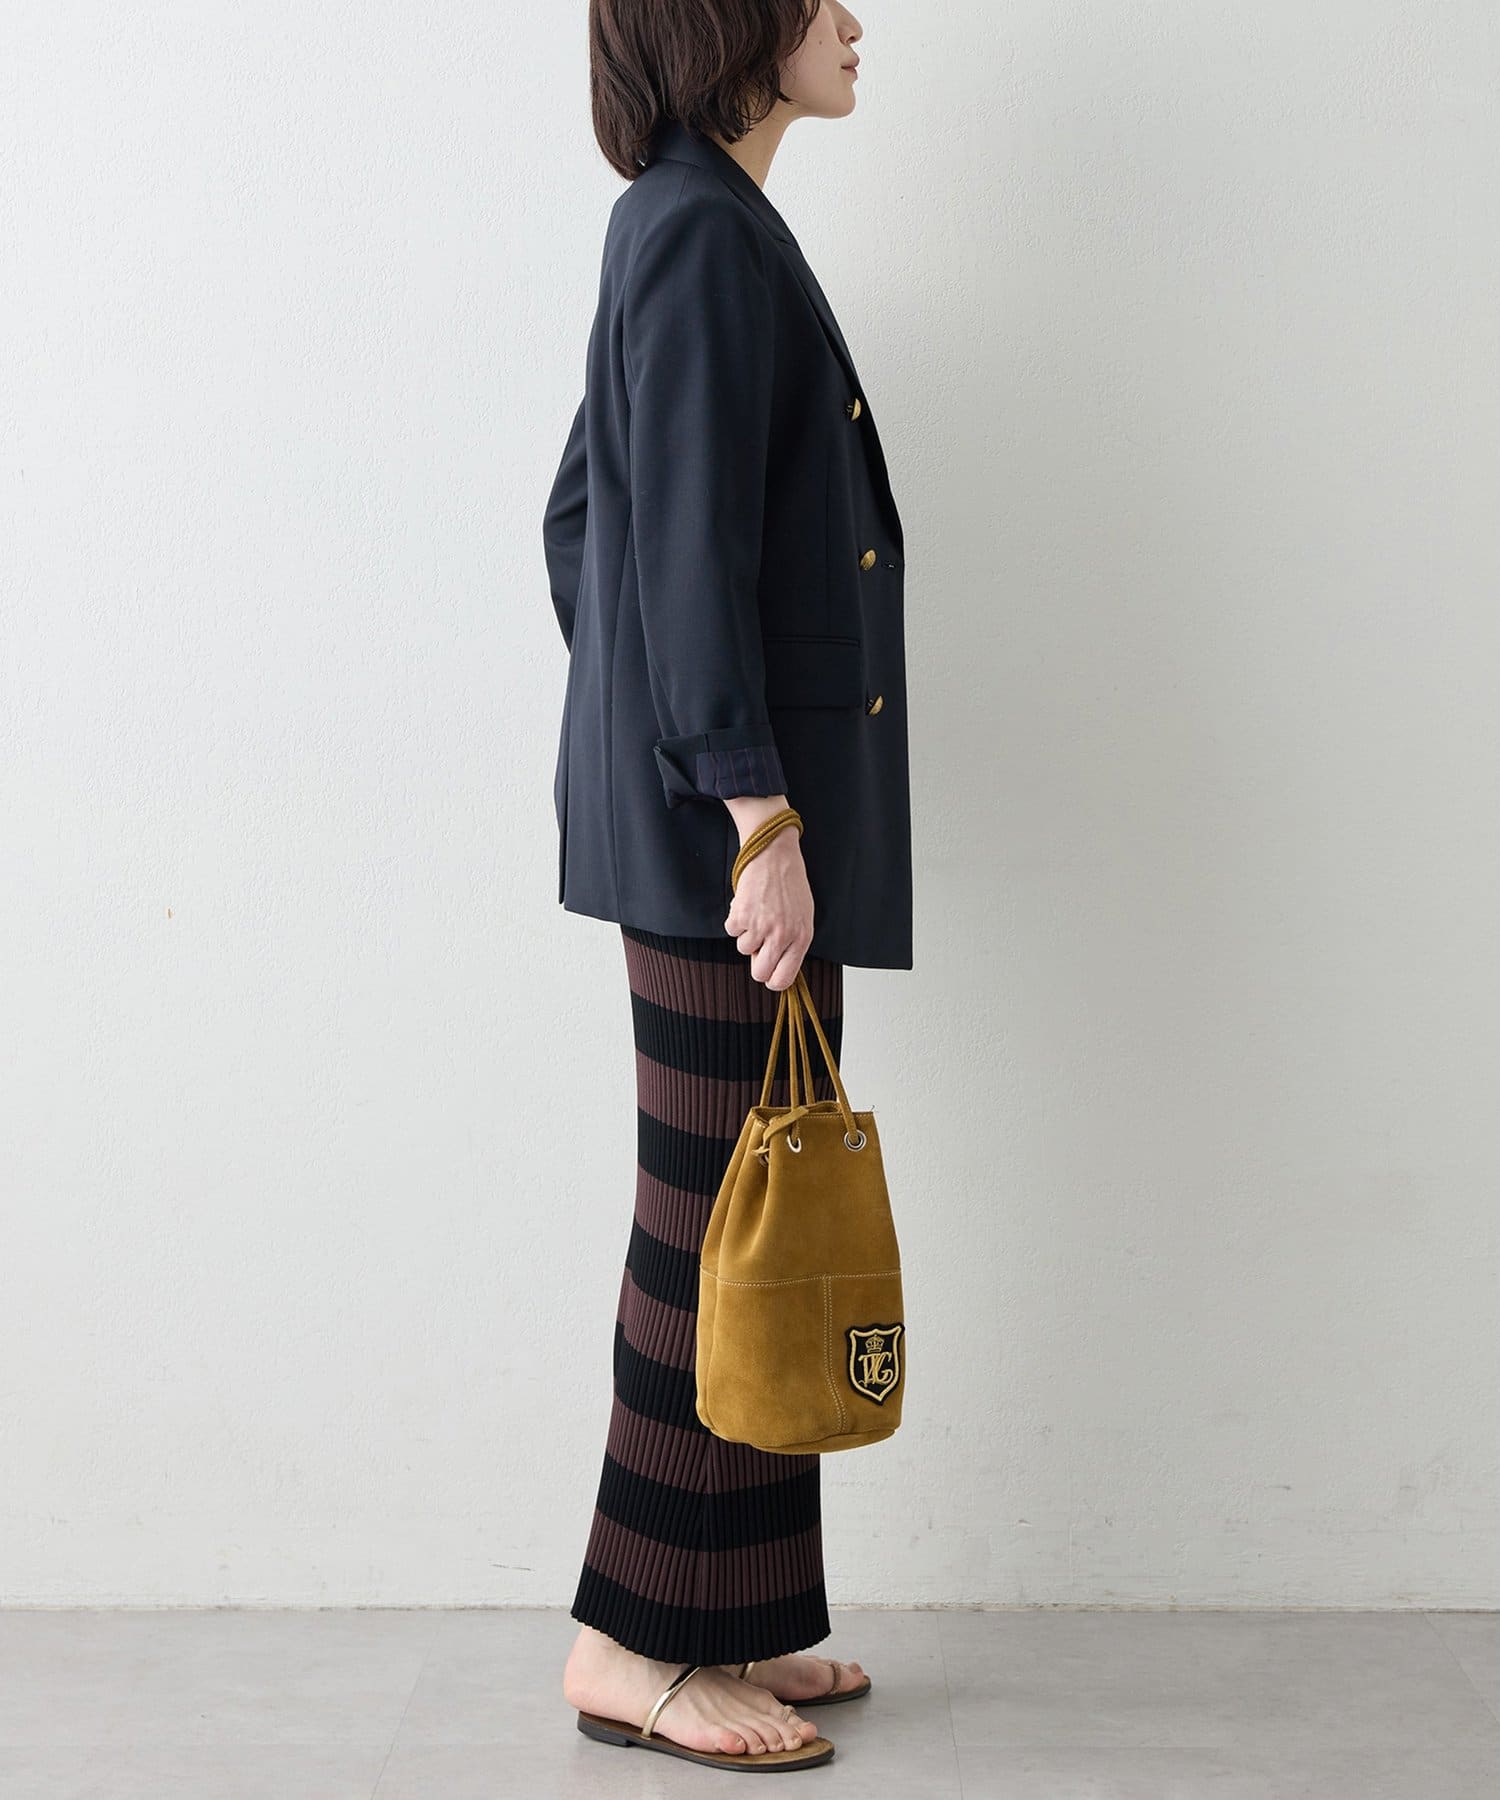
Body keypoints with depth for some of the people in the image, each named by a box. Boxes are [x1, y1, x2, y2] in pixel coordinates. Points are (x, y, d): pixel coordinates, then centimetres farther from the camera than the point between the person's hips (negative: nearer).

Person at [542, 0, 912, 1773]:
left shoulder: (696, 226, 18)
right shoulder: (703, 232, -12)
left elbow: (578, 517, 21)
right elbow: (691, 551, -19)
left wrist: (654, 754, 23)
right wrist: (757, 816, -21)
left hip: (691, 805, 10)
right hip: (722, 822, -10)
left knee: (740, 1212, 13)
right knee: (719, 1217, -3)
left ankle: (725, 1621, 23)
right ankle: (634, 1645, 10)